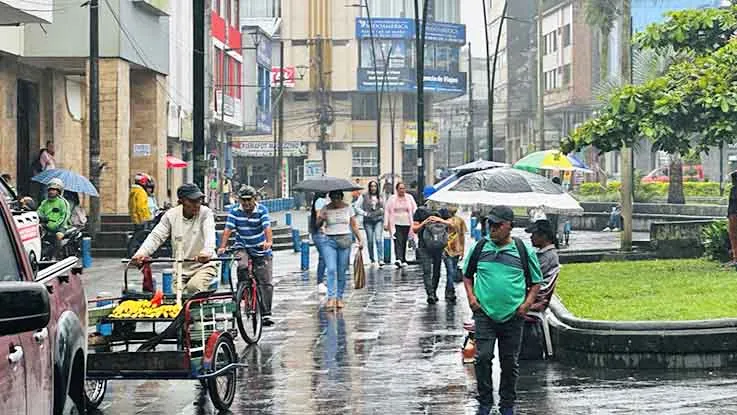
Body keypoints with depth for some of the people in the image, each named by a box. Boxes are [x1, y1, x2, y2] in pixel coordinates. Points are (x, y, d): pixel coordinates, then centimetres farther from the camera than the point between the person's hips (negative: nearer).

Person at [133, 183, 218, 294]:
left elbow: (209, 234, -27)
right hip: (181, 268, 3)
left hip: (204, 265, -3)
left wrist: (207, 252, -50)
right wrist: (141, 253, -26)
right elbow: (156, 236, -6)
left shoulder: (205, 213, -10)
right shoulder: (171, 215, -2)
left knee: (193, 287, -29)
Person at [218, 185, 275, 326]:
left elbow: (267, 228, -24)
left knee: (266, 283, -5)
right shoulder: (235, 211, -5)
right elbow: (227, 230, -13)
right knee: (242, 266, -32)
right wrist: (222, 247, -28)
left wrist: (269, 242, -44)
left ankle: (266, 314, 1)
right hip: (243, 247, 1)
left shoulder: (262, 210, -10)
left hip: (261, 250, -1)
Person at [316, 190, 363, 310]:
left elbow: (354, 225, 9)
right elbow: (318, 225, 5)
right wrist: (321, 219, -17)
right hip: (329, 241, -1)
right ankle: (331, 298, -17)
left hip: (345, 240, 1)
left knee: (342, 271, 2)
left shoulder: (348, 208, 7)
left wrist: (359, 240, 2)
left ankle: (339, 297, 11)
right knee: (331, 270, -12)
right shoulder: (325, 209, 5)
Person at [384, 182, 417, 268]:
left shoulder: (409, 198, 7)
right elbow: (387, 211, 6)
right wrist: (386, 224, 0)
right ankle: (399, 259, -28)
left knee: (404, 242, 9)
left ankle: (403, 260, 22)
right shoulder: (392, 198, 3)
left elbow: (414, 209, 10)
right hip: (396, 224, -2)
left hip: (406, 223, 2)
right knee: (398, 242, -15)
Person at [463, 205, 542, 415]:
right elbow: (467, 275, 17)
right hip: (484, 313, 0)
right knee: (483, 357, -9)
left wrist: (527, 304, -5)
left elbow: (536, 282, 9)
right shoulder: (479, 247, 4)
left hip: (513, 316, 0)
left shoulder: (524, 251, 1)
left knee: (510, 362, 7)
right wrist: (471, 297, 2)